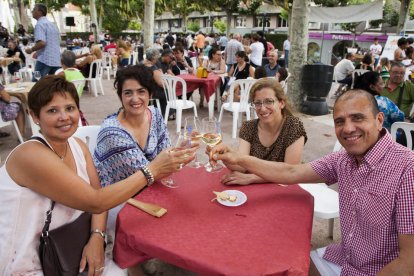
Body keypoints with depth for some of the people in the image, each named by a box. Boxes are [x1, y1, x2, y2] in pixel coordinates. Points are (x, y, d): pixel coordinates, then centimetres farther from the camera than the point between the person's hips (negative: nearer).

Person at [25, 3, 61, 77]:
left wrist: (31, 50, -3)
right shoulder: (52, 24, 17)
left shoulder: (40, 24, -8)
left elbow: (41, 43, -21)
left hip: (45, 60, -8)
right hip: (56, 60, 8)